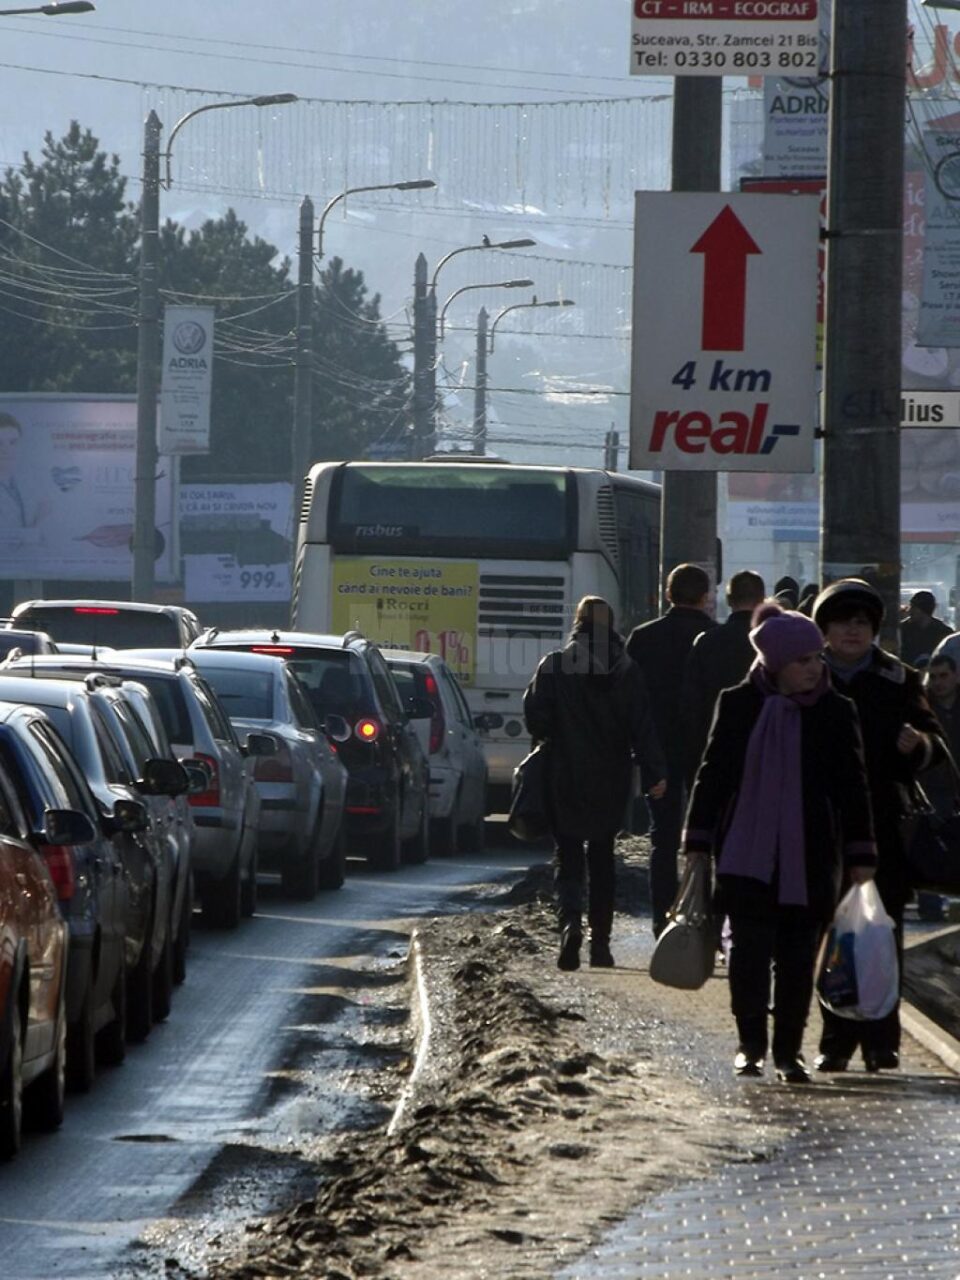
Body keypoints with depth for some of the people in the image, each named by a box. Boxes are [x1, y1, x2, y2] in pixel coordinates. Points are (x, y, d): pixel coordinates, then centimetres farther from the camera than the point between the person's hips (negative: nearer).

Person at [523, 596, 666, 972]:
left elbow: (536, 717, -8)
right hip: (611, 781, 2)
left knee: (568, 855, 3)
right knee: (602, 856, 13)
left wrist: (548, 740, 13)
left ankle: (570, 921, -24)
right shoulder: (627, 672, -2)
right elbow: (642, 727, -5)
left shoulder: (554, 666, -7)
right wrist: (655, 772, -5)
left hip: (566, 776, -2)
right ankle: (600, 943, 12)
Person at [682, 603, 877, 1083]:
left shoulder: (836, 712, 2)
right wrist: (697, 843, 5)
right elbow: (713, 773, 6)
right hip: (746, 857, 0)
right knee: (750, 949, -2)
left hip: (810, 858, 0)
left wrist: (861, 856, 2)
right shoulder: (738, 705, 0)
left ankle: (789, 1050, 13)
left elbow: (853, 786, 6)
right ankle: (750, 1044, 13)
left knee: (798, 956, 3)